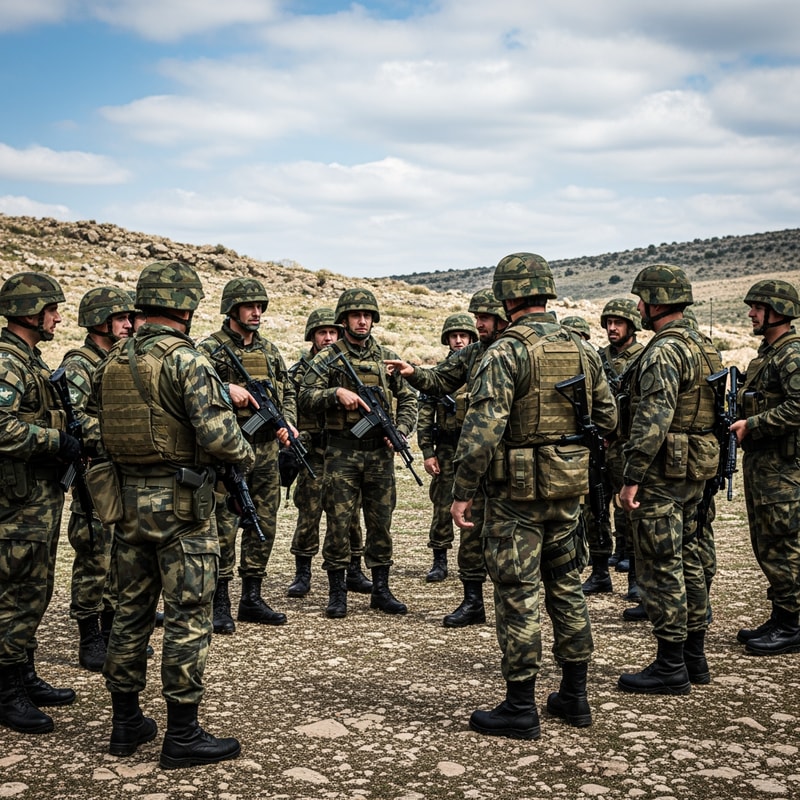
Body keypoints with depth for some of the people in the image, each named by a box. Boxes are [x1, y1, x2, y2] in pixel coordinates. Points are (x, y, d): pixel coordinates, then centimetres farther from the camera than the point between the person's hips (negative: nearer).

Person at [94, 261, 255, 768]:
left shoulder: (113, 360, 7)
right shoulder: (186, 359, -15)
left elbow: (102, 432, 13)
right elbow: (217, 434, -22)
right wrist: (248, 456, -2)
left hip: (127, 500, 7)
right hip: (181, 504, -7)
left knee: (131, 613, 15)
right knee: (188, 619, 1)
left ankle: (126, 724, 25)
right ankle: (183, 736, 8)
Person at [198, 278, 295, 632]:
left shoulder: (269, 350, 14)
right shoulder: (209, 349, -4)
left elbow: (288, 392, 19)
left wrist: (287, 421, 2)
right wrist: (224, 388, -25)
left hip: (266, 448, 6)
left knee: (264, 523, 10)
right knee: (224, 525, -4)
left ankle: (252, 599, 21)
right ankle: (219, 603, 5)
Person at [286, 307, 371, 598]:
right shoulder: (299, 371, 1)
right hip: (314, 454, -3)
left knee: (350, 513, 8)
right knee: (309, 514, -1)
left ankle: (354, 572, 18)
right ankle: (302, 575, 9)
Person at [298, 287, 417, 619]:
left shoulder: (388, 357, 10)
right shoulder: (328, 357, 1)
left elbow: (408, 399, 12)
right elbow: (306, 397, -7)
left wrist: (400, 431, -3)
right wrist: (336, 393, -23)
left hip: (380, 452, 3)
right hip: (342, 452, -3)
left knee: (381, 523, 9)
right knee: (339, 522, 0)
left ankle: (381, 590, 19)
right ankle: (337, 593, 10)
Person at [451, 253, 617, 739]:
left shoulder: (507, 352, -15)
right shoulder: (582, 349, 5)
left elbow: (483, 429, -21)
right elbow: (608, 418, 12)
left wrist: (463, 492, -14)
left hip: (517, 488, -6)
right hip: (569, 486, 6)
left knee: (518, 594, 0)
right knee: (566, 585, 16)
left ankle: (521, 708, 6)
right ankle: (574, 696, 25)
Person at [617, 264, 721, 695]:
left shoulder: (663, 351, -18)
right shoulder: (703, 347, 14)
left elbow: (652, 420, -26)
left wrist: (632, 478, -22)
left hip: (662, 473, -10)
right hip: (695, 471, 10)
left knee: (660, 569, -3)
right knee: (687, 562, 15)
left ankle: (670, 667, 4)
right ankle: (694, 657, 24)